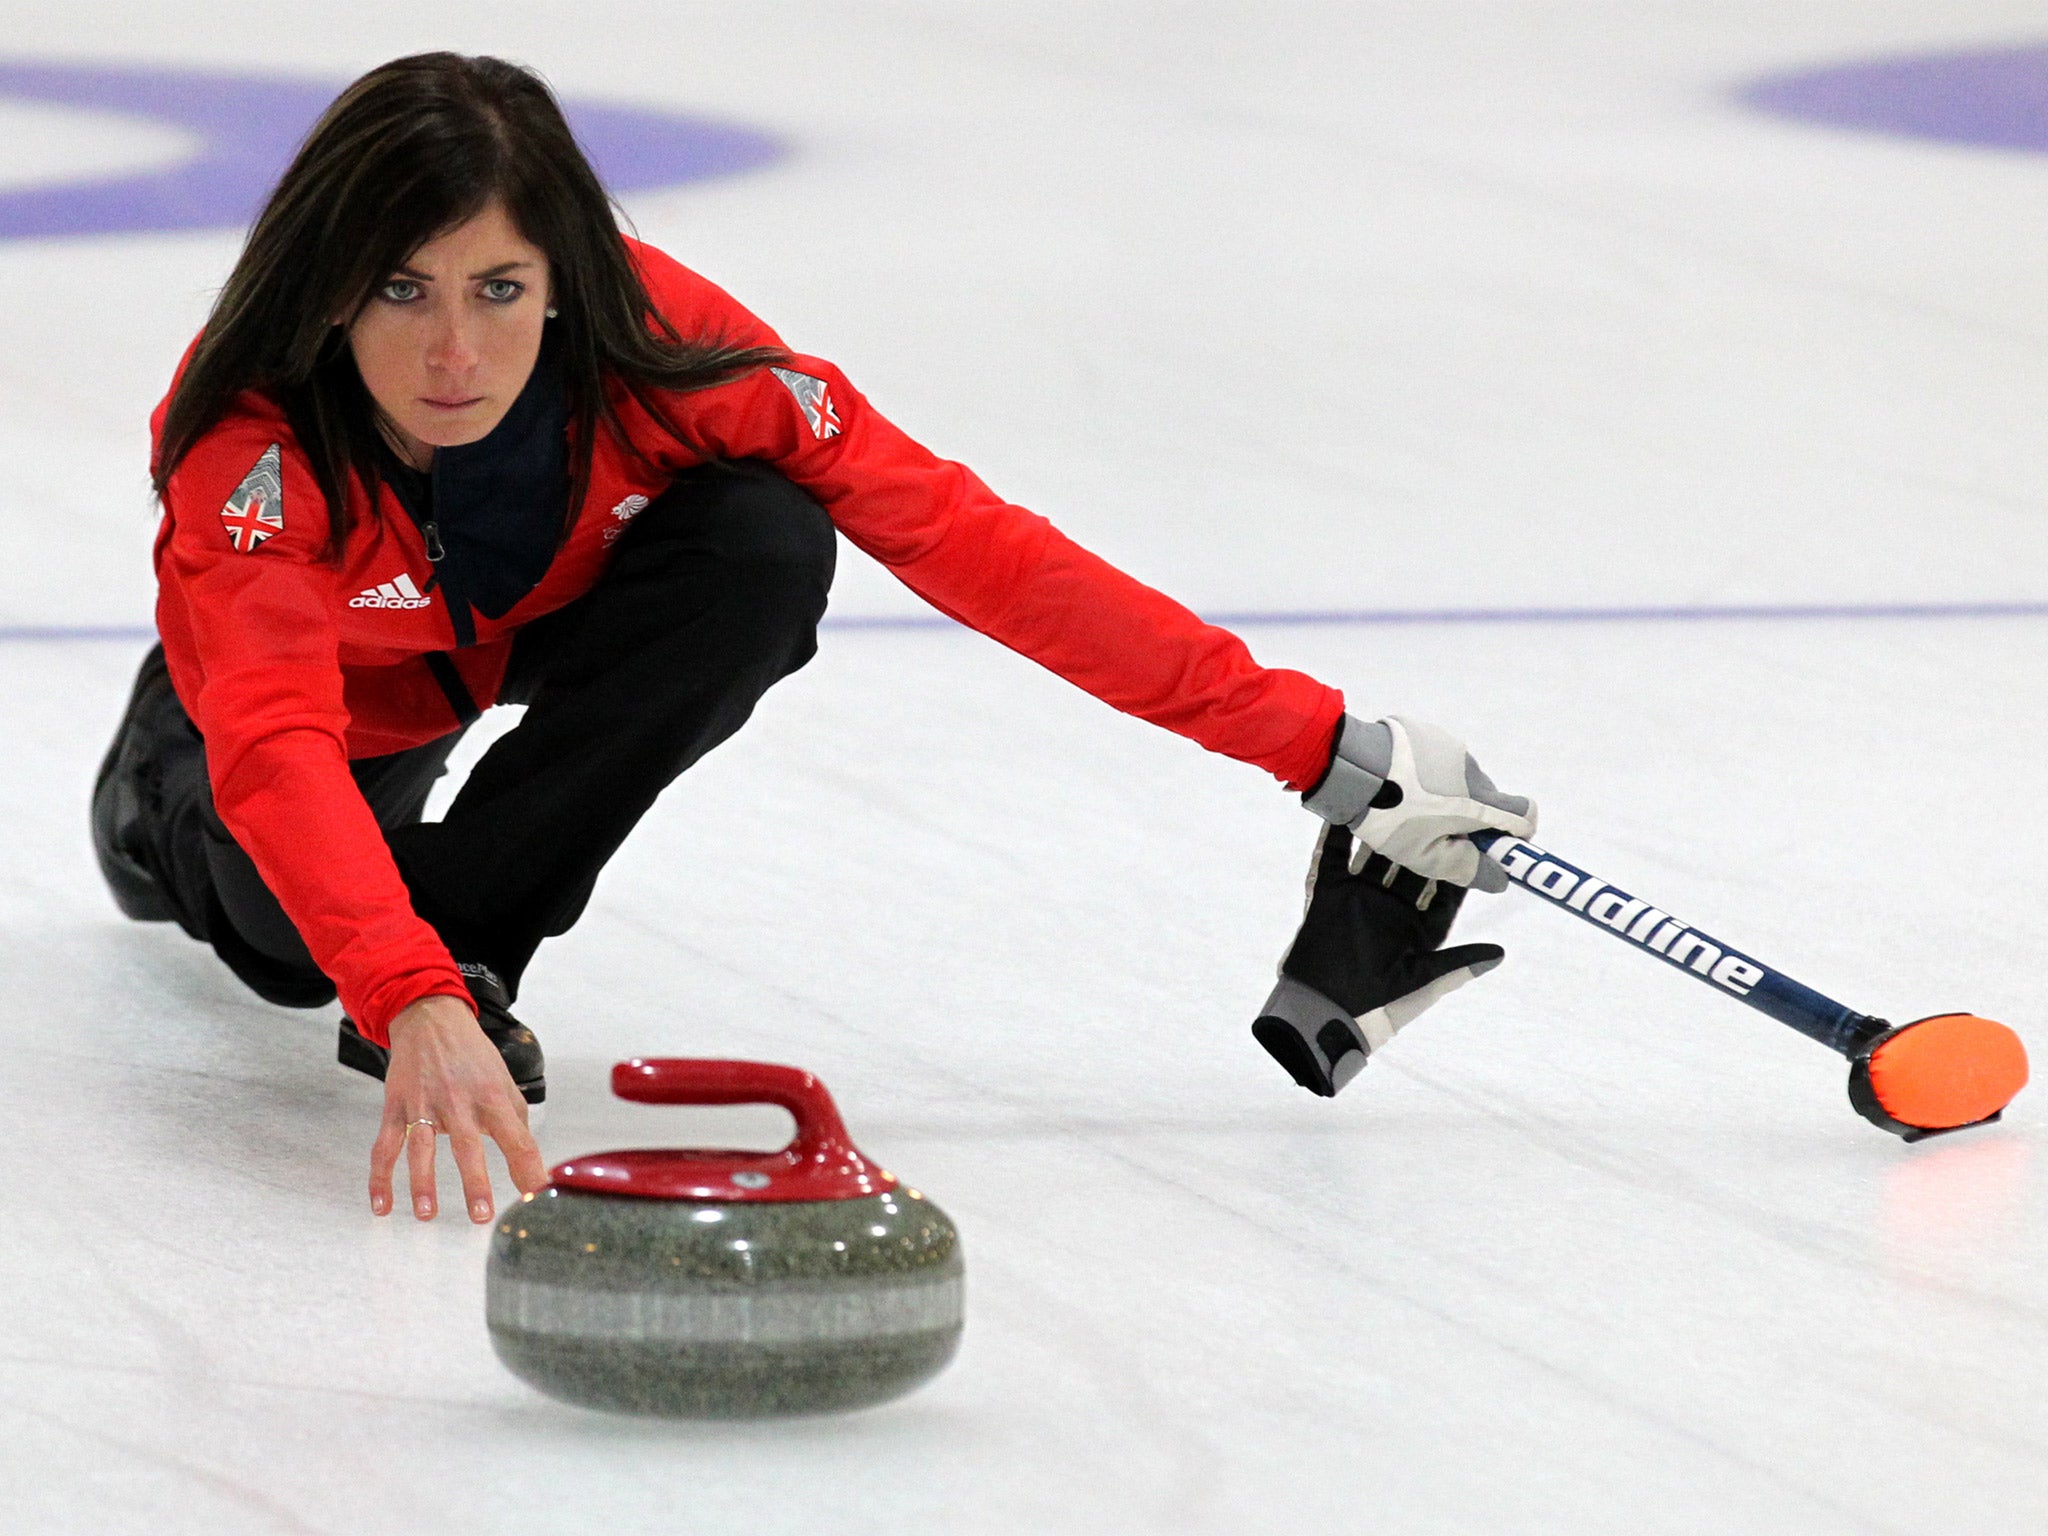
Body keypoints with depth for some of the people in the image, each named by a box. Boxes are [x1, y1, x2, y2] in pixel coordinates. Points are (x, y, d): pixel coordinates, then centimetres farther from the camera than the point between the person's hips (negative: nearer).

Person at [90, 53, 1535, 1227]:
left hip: (545, 630, -1)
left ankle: (465, 927, -15)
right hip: (343, 687, 1)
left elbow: (954, 535, -33)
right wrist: (411, 1008, -70)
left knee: (762, 543, -29)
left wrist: (1308, 738, -36)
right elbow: (279, 742, -53)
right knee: (313, 928, -22)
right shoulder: (257, 442, -40)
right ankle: (174, 820, 16)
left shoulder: (653, 346, -35)